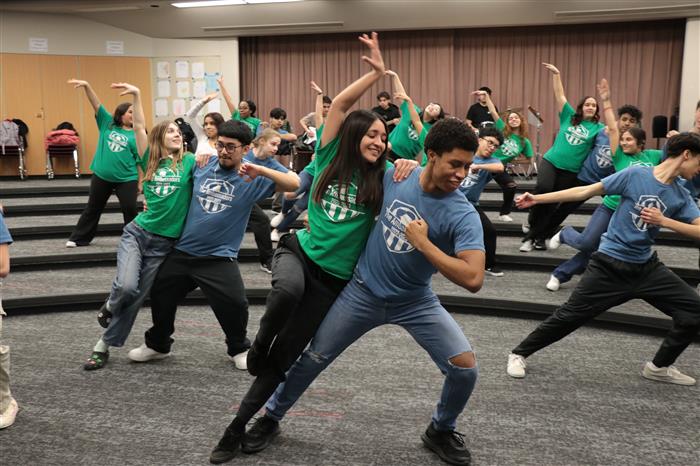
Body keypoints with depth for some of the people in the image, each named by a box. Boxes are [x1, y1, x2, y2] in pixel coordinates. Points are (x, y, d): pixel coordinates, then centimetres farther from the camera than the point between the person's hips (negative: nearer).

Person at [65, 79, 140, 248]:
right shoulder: (107, 123, 4)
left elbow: (141, 160, -4)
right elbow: (96, 104, -3)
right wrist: (87, 86, -16)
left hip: (126, 179, -2)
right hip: (101, 176, 2)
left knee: (130, 209, 0)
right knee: (93, 208, 14)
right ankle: (79, 238, 26)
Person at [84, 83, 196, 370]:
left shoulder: (188, 162, 3)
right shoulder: (150, 161, 4)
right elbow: (139, 127, -4)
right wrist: (136, 96, -11)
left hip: (164, 243, 0)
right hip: (137, 232, 0)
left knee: (137, 296, 5)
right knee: (126, 286, -23)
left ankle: (103, 346, 22)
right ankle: (110, 306, 15)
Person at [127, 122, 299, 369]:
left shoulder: (252, 176, -10)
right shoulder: (204, 164, 1)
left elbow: (294, 183, -21)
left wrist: (261, 170, -31)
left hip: (219, 257, -4)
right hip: (182, 251, 5)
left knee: (234, 304, -18)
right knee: (160, 297, 17)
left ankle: (239, 349, 14)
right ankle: (157, 344, 44)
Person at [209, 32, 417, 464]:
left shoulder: (381, 180, 1)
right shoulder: (331, 160, 0)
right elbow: (339, 104, -6)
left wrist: (408, 165, -18)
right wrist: (376, 73, -8)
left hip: (334, 279, 1)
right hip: (298, 251, -1)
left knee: (283, 358, 2)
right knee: (289, 289, -39)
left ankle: (237, 430, 19)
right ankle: (258, 344, -7)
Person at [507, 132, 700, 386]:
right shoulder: (636, 174, -10)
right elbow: (586, 191, -8)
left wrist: (663, 221, -16)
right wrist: (537, 198, -9)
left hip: (646, 267, 5)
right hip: (609, 264, -5)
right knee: (570, 315, -2)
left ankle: (659, 366, 21)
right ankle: (519, 354, 16)